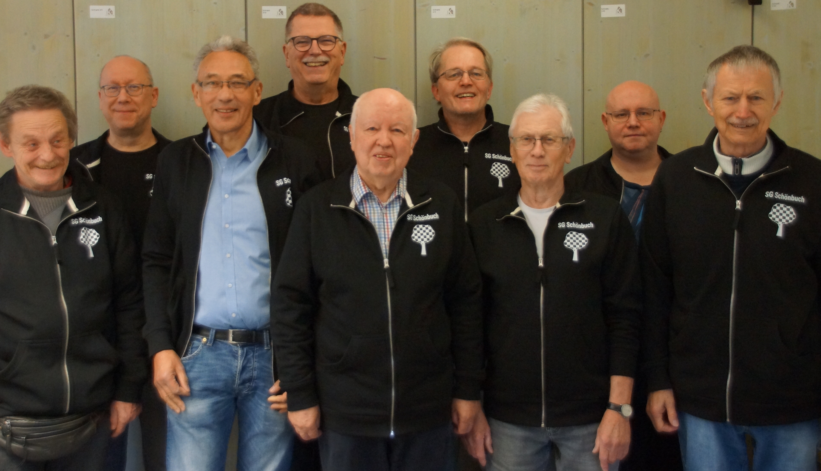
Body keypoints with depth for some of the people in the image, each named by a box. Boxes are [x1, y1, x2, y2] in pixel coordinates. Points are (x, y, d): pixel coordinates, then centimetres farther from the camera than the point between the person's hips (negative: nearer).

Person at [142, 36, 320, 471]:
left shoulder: (295, 163, 0)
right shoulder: (175, 162, 7)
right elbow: (156, 262, 9)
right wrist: (161, 347, -1)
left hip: (274, 354, -1)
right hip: (197, 354, 1)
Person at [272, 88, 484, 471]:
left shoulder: (441, 205, 1)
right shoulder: (317, 208, -3)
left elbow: (465, 301, 4)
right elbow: (291, 306, -1)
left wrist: (468, 389, 4)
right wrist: (300, 396, -3)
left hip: (429, 412, 1)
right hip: (344, 413, -1)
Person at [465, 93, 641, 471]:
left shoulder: (605, 217, -1)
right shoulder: (484, 224, 3)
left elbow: (624, 317, -2)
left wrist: (619, 408, -6)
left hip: (589, 418, -1)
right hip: (507, 419, 1)